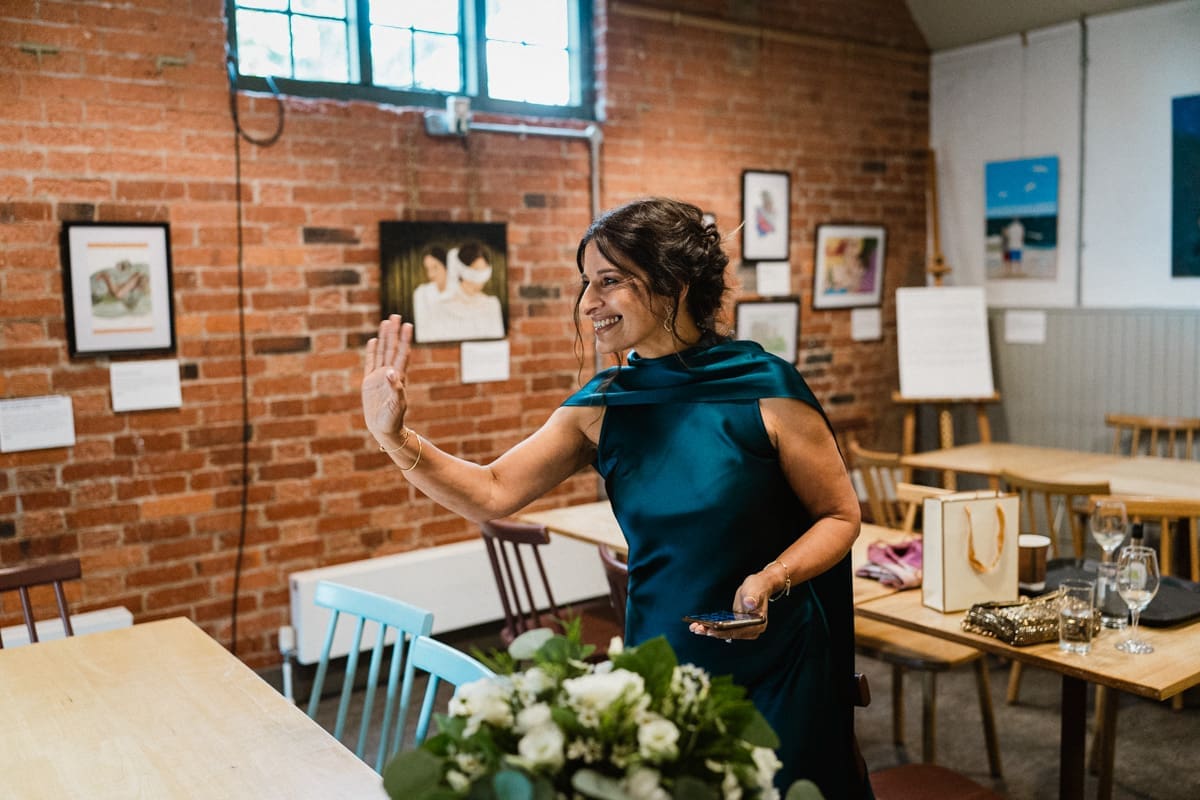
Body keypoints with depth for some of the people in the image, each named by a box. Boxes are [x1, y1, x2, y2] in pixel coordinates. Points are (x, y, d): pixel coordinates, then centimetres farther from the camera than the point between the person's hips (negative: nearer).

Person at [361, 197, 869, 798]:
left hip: (773, 666, -3)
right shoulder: (601, 409, -3)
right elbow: (492, 494, -6)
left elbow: (840, 515, -6)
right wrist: (395, 439, -19)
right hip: (657, 660, 3)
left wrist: (772, 579, -22)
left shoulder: (764, 387, -14)